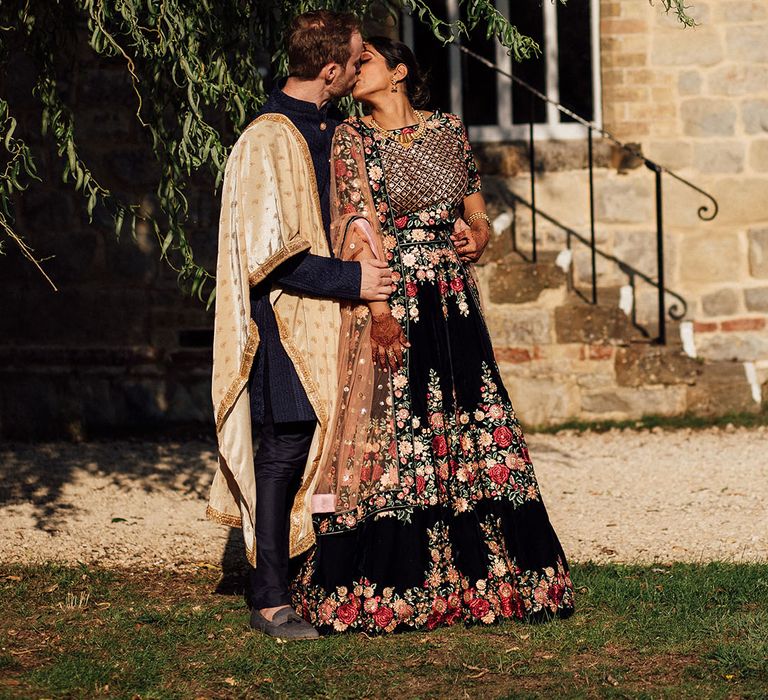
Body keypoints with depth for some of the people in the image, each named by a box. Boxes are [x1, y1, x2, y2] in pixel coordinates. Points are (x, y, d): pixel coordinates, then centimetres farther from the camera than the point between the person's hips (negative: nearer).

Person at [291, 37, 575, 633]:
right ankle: (388, 591, -2)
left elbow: (478, 214, 19)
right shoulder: (352, 140, 2)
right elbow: (358, 229, -8)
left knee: (472, 435, 3)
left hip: (454, 307, 4)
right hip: (391, 309, -4)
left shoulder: (449, 131, 13)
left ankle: (482, 580, 10)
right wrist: (380, 309, -19)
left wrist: (475, 237, -5)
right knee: (392, 438, -6)